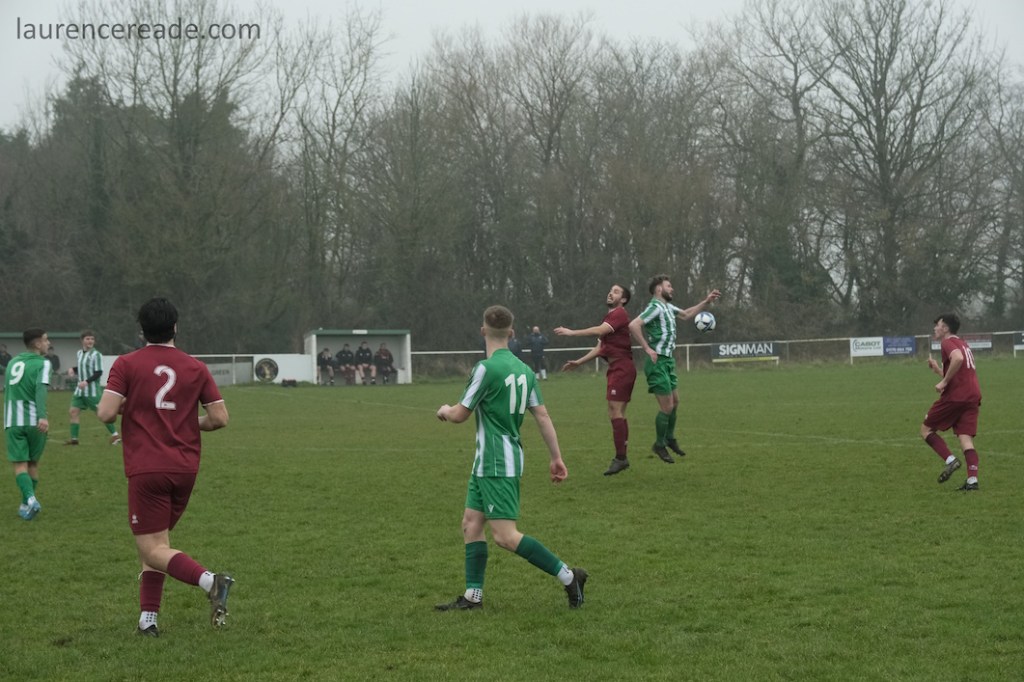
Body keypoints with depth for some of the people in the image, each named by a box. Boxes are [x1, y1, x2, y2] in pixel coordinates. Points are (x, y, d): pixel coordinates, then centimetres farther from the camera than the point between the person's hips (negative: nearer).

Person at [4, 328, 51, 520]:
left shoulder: (13, 362, 14)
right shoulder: (42, 363, -4)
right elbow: (41, 388, -19)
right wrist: (43, 416, -30)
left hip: (12, 420, 2)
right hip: (34, 421, -2)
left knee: (19, 464, -2)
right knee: (33, 463, 14)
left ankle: (30, 499, -24)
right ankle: (26, 504, 20)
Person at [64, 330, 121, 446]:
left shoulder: (95, 355, -12)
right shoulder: (80, 353, 11)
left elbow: (98, 372, -16)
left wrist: (86, 381, -26)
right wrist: (72, 369, 6)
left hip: (92, 390, -7)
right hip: (80, 390, 7)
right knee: (73, 411, 2)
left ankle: (114, 435, 7)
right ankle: (74, 438, 7)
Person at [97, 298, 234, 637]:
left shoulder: (126, 365, -4)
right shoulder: (195, 368, 5)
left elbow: (106, 413, -12)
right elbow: (219, 418, 3)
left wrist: (123, 406, 10)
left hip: (146, 470, -4)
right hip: (185, 469, 4)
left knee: (152, 549, -3)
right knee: (156, 542, 18)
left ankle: (210, 580, -26)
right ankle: (148, 619, 13)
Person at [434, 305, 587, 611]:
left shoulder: (486, 368, -16)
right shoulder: (523, 370, 7)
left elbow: (460, 415, -10)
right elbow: (542, 415, 7)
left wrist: (445, 410, 13)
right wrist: (557, 457, 11)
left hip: (496, 463, -9)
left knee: (505, 536, -11)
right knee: (471, 523, 12)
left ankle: (568, 576, -9)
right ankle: (473, 595, 13)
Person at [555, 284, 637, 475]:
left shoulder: (620, 314, -10)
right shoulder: (609, 317, 21)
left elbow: (600, 330, -25)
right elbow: (600, 347, 26)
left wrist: (572, 332, -23)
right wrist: (578, 362, 23)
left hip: (622, 367, -10)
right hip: (616, 368, 10)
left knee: (615, 412, -12)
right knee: (617, 414, 12)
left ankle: (620, 458, -12)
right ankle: (622, 457, 16)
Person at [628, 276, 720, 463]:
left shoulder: (667, 306, 12)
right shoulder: (655, 307, -16)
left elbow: (686, 314, 28)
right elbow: (633, 325, -27)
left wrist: (706, 302, 20)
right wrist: (647, 349, -22)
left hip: (668, 360, 9)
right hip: (658, 362, -9)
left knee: (675, 401, 17)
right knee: (667, 406, -4)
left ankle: (670, 438, 34)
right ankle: (660, 445, 11)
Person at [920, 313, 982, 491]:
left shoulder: (948, 343, -3)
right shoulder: (963, 344, 25)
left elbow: (958, 358, -27)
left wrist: (944, 382, -21)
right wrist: (938, 370, 24)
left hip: (955, 396, -8)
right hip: (973, 396, 8)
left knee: (926, 429, 6)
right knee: (966, 439, 1)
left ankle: (950, 460, -10)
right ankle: (972, 480, -13)